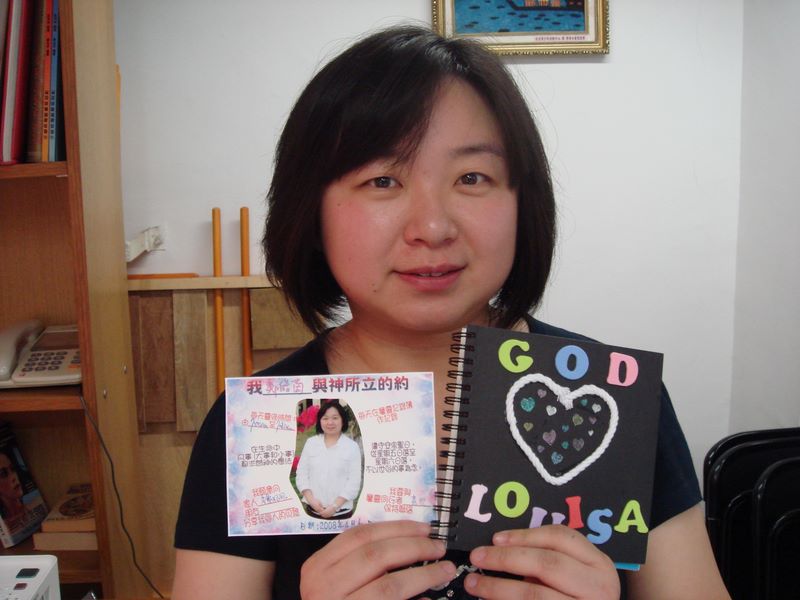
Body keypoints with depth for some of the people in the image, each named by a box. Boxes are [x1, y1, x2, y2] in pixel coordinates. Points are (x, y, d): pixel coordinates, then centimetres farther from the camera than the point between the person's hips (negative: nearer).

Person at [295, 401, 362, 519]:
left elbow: (354, 481, -6)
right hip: (314, 509, 2)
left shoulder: (352, 447, -2)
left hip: (341, 511, -2)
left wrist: (335, 506, -13)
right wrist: (311, 499, -9)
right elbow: (301, 473, 4)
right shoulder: (310, 443, 5)